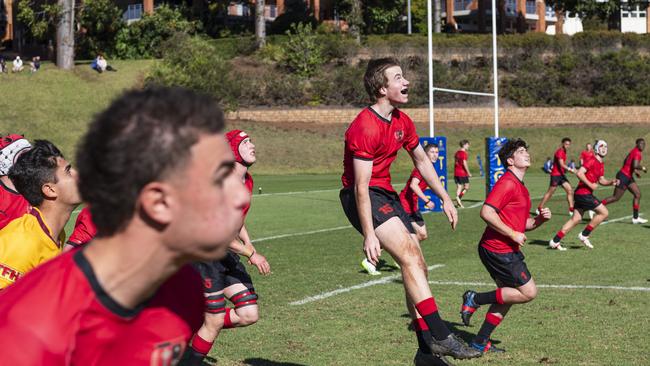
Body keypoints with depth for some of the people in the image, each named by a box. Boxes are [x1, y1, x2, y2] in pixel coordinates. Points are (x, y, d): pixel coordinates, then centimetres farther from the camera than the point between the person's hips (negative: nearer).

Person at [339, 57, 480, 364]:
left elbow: (421, 161, 21)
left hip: (386, 194, 10)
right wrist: (369, 235, -26)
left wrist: (445, 199, 19)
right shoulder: (366, 127, -21)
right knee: (410, 255, -24)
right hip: (362, 198, -9)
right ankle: (439, 336, -27)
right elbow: (361, 186, -23)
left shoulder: (401, 121, 7)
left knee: (418, 269, 6)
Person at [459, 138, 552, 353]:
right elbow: (486, 213, -23)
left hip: (507, 251, 10)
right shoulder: (508, 183, -14)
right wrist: (513, 234, -19)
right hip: (498, 249, -10)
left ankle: (480, 342, 19)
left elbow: (522, 224, 25)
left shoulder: (520, 187, 18)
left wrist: (540, 219, 5)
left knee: (507, 296, 14)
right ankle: (475, 300, -1)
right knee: (528, 292, -7)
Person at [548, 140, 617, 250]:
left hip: (581, 194, 9)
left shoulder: (601, 164, 16)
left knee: (576, 219, 8)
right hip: (583, 193, -9)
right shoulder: (592, 161, -13)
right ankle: (584, 235, 0)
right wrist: (590, 185, -19)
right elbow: (579, 173, -22)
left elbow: (601, 180, 24)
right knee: (604, 212, -7)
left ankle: (555, 241, 8)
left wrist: (611, 182, 7)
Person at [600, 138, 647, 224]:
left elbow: (626, 162, 24)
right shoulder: (637, 153, -16)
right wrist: (643, 168, -12)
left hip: (628, 177, 10)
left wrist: (635, 171, 20)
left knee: (637, 194, 7)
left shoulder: (634, 151, 13)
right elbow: (635, 165, -31)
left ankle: (635, 218, 10)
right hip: (623, 177, -10)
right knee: (616, 197, -4)